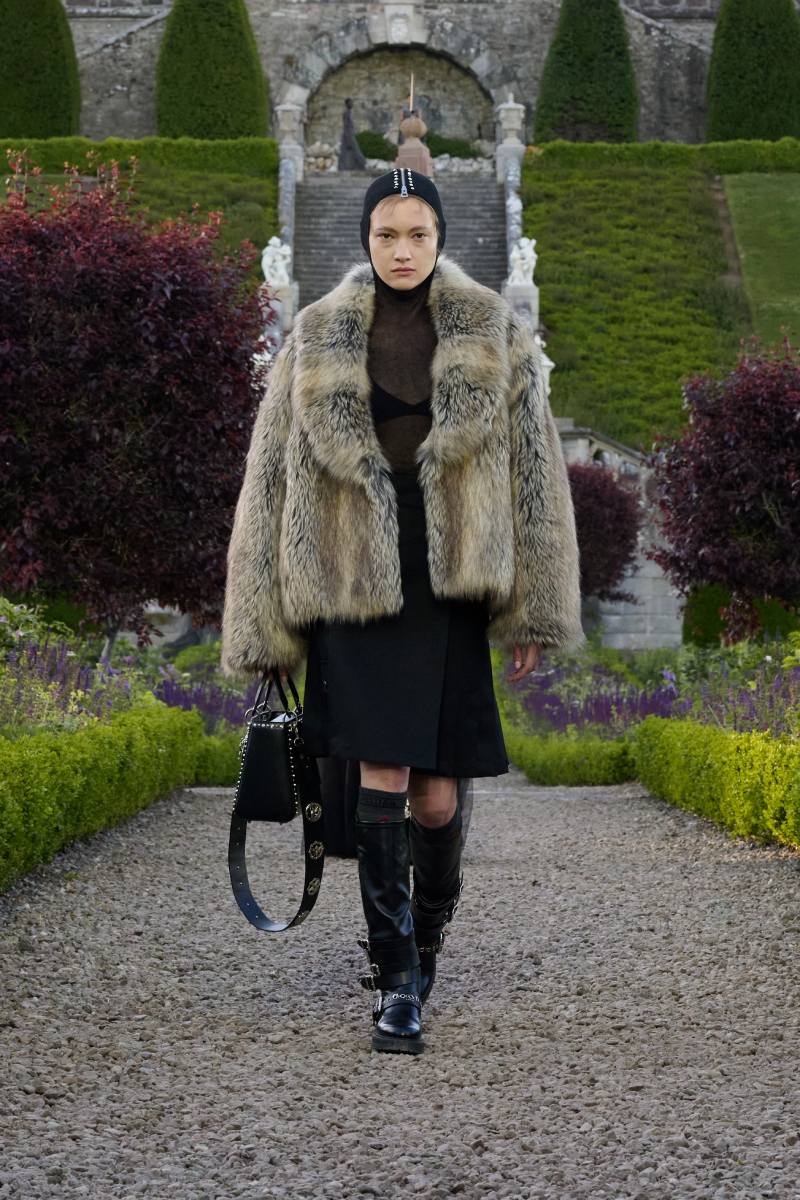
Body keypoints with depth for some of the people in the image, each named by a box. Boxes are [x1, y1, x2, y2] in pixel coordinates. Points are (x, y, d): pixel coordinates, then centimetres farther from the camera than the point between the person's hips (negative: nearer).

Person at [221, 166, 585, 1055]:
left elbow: (535, 475, 5)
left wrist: (533, 611, 1)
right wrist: (264, 620, 3)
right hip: (353, 581, 0)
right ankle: (396, 980, -4)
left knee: (437, 789, 1)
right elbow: (271, 479, 7)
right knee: (383, 771, -10)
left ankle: (421, 941, 26)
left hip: (450, 588, 1)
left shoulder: (495, 339, 5)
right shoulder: (318, 343, 5)